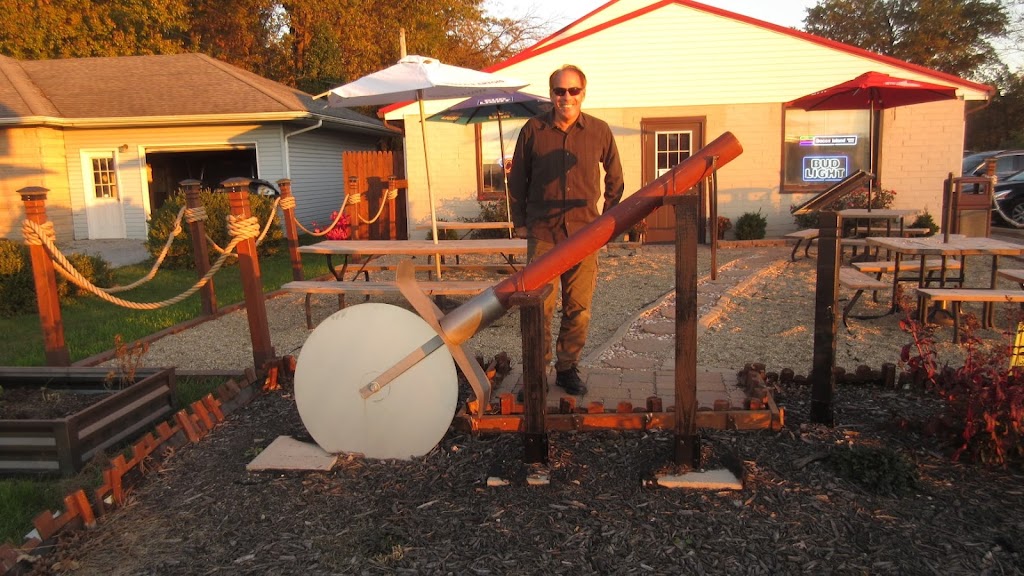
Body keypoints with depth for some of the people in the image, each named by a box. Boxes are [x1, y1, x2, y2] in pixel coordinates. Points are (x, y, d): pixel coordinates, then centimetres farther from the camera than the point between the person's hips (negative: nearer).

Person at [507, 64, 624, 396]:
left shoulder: (600, 132, 4)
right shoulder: (533, 130, 1)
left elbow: (615, 178, 16)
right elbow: (517, 179, 10)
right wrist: (519, 222, 7)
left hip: (585, 232, 1)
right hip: (542, 232, -1)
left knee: (578, 308, 6)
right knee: (540, 305, -2)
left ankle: (567, 369, 21)